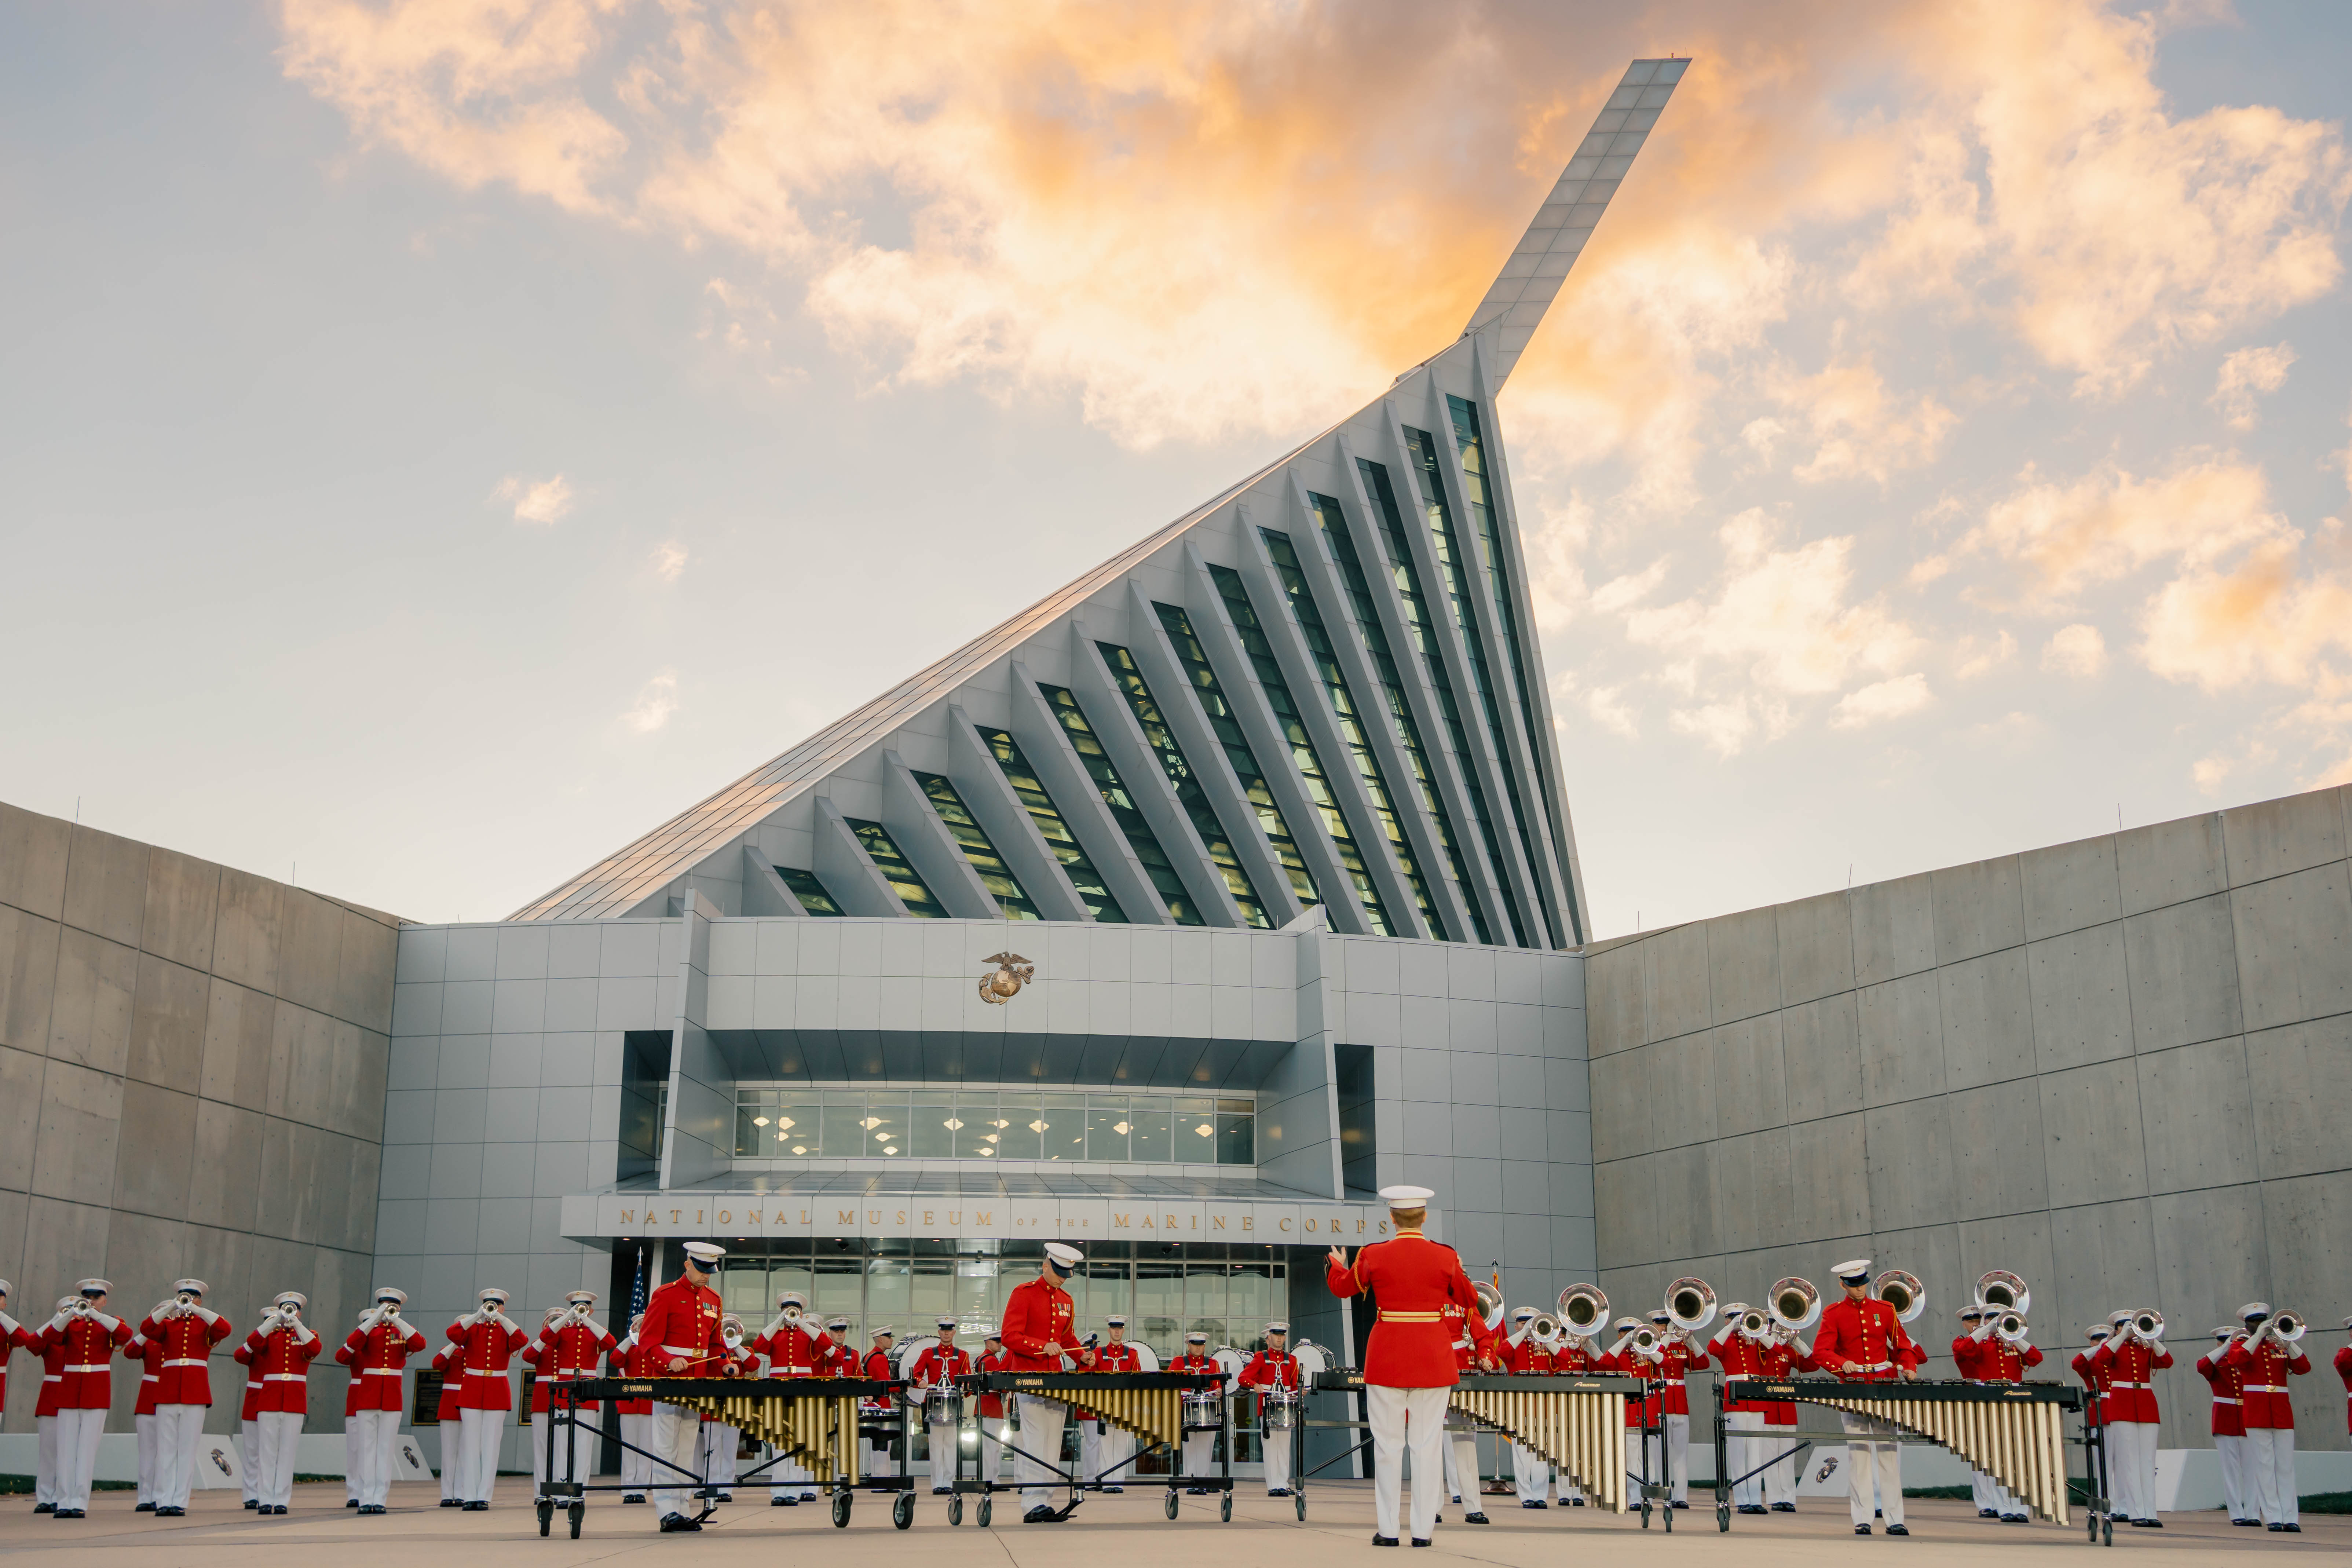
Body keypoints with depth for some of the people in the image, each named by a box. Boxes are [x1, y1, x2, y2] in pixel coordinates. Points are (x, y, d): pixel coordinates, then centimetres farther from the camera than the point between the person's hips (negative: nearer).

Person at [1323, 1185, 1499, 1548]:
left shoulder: (1373, 1256, -5)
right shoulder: (1446, 1257, -3)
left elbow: (1342, 1287, 14)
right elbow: (1469, 1304, 9)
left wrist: (1335, 1263, 33)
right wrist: (1485, 1347, 25)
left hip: (1387, 1358, -1)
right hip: (1434, 1359, 1)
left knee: (1388, 1444, 6)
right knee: (1427, 1444, 6)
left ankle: (1387, 1530, 8)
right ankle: (1423, 1530, 7)